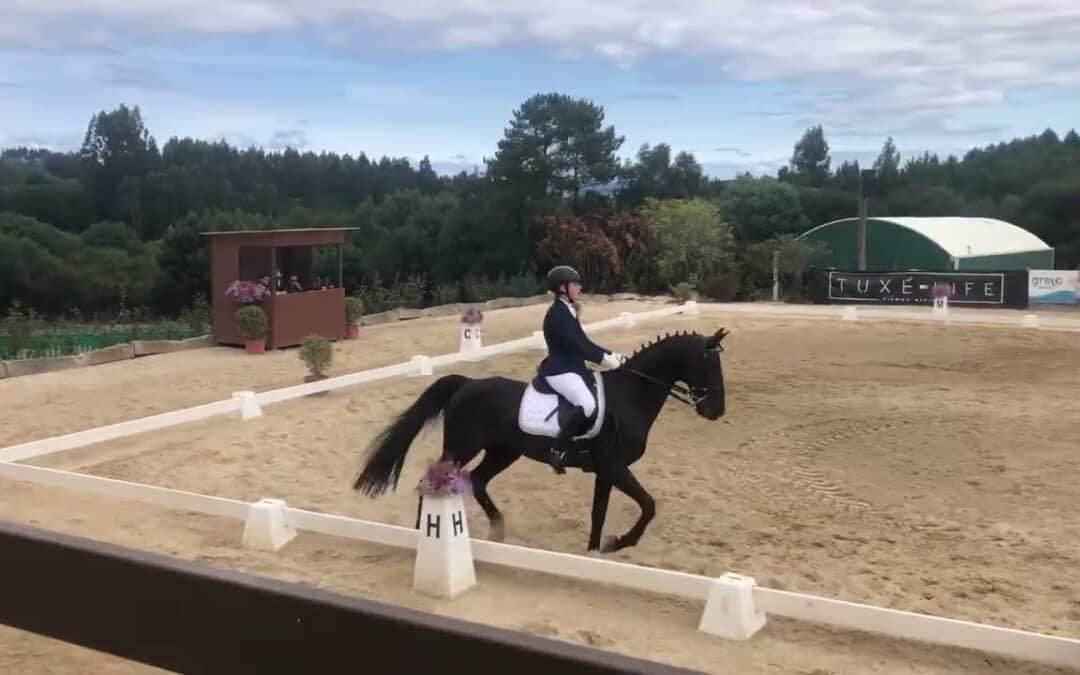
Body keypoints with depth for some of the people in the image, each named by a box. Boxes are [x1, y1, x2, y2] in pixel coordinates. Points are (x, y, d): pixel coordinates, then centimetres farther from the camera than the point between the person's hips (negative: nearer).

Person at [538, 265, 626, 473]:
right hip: (559, 372, -11)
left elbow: (583, 343, 17)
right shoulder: (557, 313, -16)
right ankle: (558, 451, -22)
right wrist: (604, 359, -22)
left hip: (573, 369, 11)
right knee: (588, 405, -31)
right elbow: (574, 346, -24)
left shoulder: (569, 311, 15)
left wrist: (611, 354, 6)